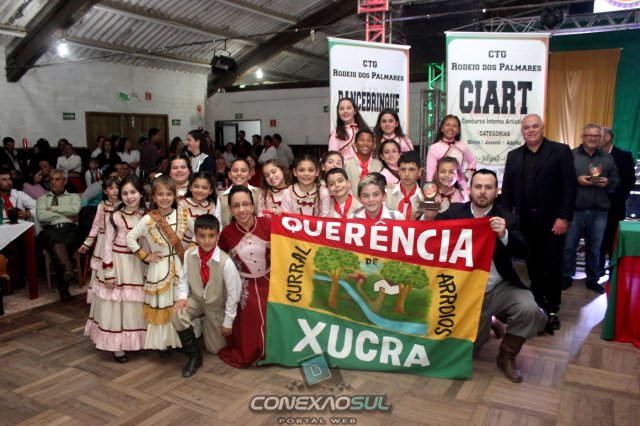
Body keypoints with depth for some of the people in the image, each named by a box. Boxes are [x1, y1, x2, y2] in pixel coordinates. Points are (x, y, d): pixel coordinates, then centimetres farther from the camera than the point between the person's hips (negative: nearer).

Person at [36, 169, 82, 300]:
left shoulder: (73, 196, 27)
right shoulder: (43, 199, 28)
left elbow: (75, 210, 1)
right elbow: (41, 216, 7)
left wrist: (52, 208, 6)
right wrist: (65, 216, 5)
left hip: (70, 229, 0)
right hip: (50, 230, 1)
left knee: (63, 244, -35)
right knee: (55, 239, -39)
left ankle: (62, 287, -32)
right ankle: (68, 269, -57)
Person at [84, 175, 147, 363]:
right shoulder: (114, 217, -8)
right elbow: (108, 245, -7)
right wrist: (108, 272, -10)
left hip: (139, 265, 3)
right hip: (118, 263, -3)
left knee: (136, 304, 11)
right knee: (116, 304, 3)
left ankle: (134, 340, 25)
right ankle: (117, 345, 12)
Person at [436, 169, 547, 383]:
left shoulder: (507, 219, -4)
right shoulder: (455, 211, 0)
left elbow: (523, 251, -16)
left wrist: (504, 234, -33)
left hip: (500, 288, -1)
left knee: (529, 310, -30)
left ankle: (507, 356, -2)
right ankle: (487, 324, 39)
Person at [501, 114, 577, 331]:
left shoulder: (560, 151, -2)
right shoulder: (514, 156, 10)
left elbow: (570, 187, -6)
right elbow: (507, 190, 9)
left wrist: (564, 217, -13)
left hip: (552, 221, -3)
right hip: (526, 222, 3)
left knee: (552, 266, 4)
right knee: (533, 266, 9)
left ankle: (552, 309, 16)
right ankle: (538, 305, 21)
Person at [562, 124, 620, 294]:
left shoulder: (608, 158, 12)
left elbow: (616, 181, 12)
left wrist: (608, 182, -9)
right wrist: (576, 180, -17)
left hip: (599, 211, 3)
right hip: (575, 210, -3)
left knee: (594, 248, 11)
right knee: (569, 246, 3)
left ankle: (593, 280, 23)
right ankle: (566, 277, 18)